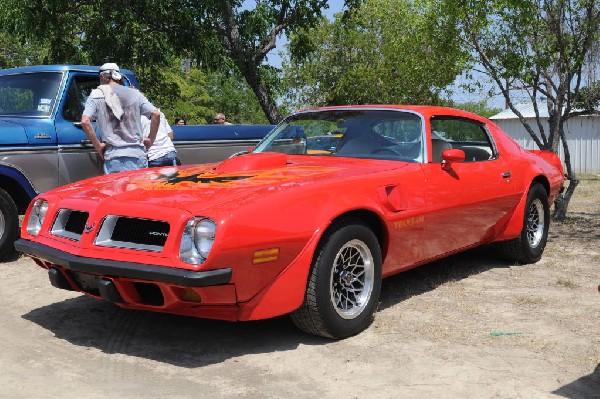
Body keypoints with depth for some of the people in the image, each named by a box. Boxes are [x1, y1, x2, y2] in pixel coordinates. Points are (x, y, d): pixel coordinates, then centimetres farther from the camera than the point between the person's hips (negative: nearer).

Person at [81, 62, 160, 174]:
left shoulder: (97, 95, 5)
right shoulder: (134, 93, 12)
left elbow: (85, 121, -9)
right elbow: (156, 114, 2)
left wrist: (98, 146, -1)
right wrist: (150, 140, 10)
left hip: (114, 157, -3)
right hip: (138, 155, 3)